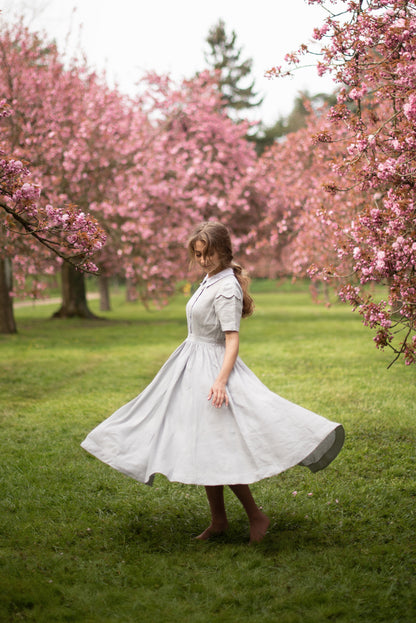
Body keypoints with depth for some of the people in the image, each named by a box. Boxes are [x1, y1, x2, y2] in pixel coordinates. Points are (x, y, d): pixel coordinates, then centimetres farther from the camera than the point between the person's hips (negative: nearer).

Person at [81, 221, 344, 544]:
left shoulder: (226, 288, -16)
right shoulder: (211, 279, 12)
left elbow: (232, 340, -21)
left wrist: (220, 380, -31)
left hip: (214, 367, -10)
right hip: (193, 365, 10)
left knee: (219, 450, -9)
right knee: (203, 447, 12)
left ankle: (256, 516, 4)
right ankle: (218, 521, 20)